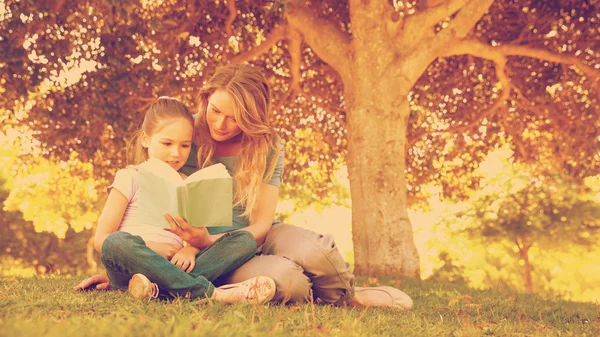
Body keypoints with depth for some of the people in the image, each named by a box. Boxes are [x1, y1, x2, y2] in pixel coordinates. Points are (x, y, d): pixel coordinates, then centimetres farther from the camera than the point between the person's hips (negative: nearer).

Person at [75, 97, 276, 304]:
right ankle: (210, 293, -39)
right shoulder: (131, 178, 8)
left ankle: (161, 288, -38)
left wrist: (190, 249, -12)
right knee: (117, 242, -38)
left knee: (244, 240, -16)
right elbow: (101, 239, -1)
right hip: (131, 267, -4)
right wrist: (149, 248, -15)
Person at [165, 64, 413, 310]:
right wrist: (191, 243, -31)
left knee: (314, 250, -33)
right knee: (282, 276, -36)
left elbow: (261, 224, -10)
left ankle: (347, 294, -1)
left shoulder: (268, 147, -5)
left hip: (258, 237, 2)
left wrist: (210, 241, -29)